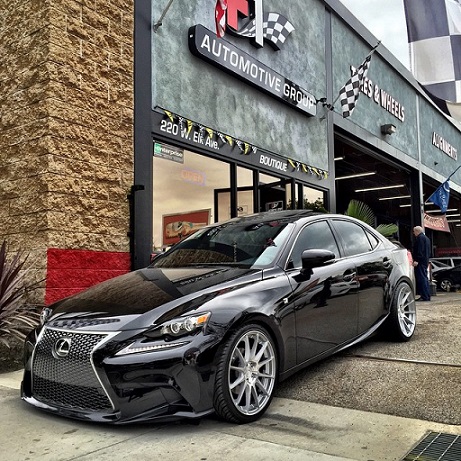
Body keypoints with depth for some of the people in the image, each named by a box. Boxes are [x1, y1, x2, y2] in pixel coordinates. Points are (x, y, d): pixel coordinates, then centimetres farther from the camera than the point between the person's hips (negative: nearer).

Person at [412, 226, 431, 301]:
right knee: (424, 278, 13)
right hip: (425, 261, 11)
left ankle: (425, 296, -14)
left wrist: (416, 260, -24)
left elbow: (420, 250, -21)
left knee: (422, 278, -11)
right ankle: (427, 296, 15)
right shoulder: (426, 238, 22)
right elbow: (428, 251, 26)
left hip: (420, 261, -11)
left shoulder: (420, 238, -11)